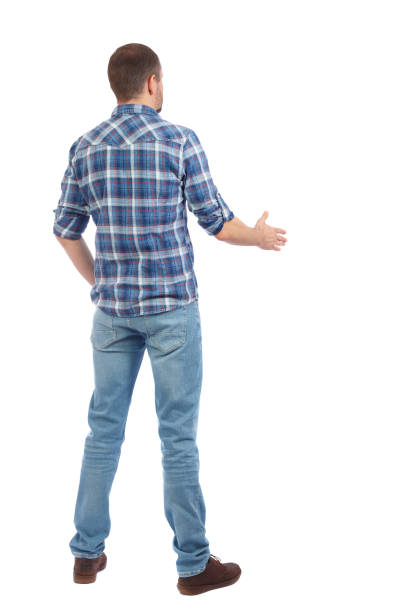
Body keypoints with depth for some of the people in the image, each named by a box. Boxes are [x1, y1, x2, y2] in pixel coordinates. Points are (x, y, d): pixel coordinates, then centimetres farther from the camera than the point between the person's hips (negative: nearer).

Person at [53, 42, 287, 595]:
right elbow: (216, 222, -5)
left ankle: (88, 553, 21)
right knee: (178, 434, 2)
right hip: (171, 306, -4)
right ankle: (194, 564, 12)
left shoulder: (86, 147, 4)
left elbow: (66, 229, 8)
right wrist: (259, 237, 15)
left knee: (104, 427, 13)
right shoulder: (180, 140, -8)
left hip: (112, 307, 4)